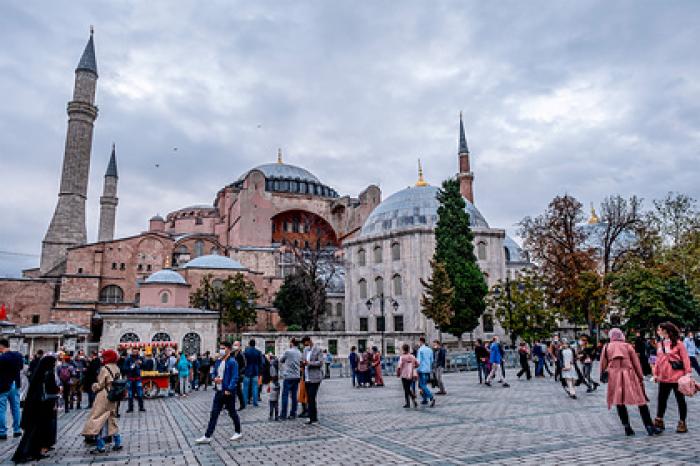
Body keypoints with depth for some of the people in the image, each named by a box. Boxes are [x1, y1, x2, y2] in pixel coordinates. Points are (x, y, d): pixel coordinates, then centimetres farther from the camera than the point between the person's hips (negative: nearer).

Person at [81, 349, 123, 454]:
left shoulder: (105, 369, -15)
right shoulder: (117, 369, 7)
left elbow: (100, 385, -13)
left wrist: (94, 386, 7)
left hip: (104, 396, -8)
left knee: (98, 420, 0)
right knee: (112, 419, 17)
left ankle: (100, 446, 0)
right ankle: (117, 443, 20)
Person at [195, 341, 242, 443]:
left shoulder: (232, 362, -13)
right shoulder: (218, 361, 9)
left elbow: (234, 377, -17)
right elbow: (214, 372, 20)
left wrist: (229, 389, -24)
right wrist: (215, 378, -3)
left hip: (228, 392, -6)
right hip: (218, 391, 7)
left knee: (232, 413, 8)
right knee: (214, 414, 7)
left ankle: (238, 432, 25)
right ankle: (207, 436, 11)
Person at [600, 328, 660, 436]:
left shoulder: (606, 347, 6)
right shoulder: (628, 346, 4)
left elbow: (603, 364, 6)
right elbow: (636, 362, 5)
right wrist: (641, 377, 10)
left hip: (614, 377, 1)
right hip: (629, 375, 0)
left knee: (619, 402, 7)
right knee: (641, 401, 4)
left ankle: (627, 427, 5)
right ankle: (649, 426, 2)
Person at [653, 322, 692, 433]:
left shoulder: (678, 343, -9)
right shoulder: (659, 344, 8)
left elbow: (685, 358, -10)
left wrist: (688, 373, -16)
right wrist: (656, 373, 11)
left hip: (677, 377, -5)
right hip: (663, 377, 5)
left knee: (680, 400, 9)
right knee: (661, 399, 8)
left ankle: (682, 423, 20)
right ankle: (659, 421, 16)